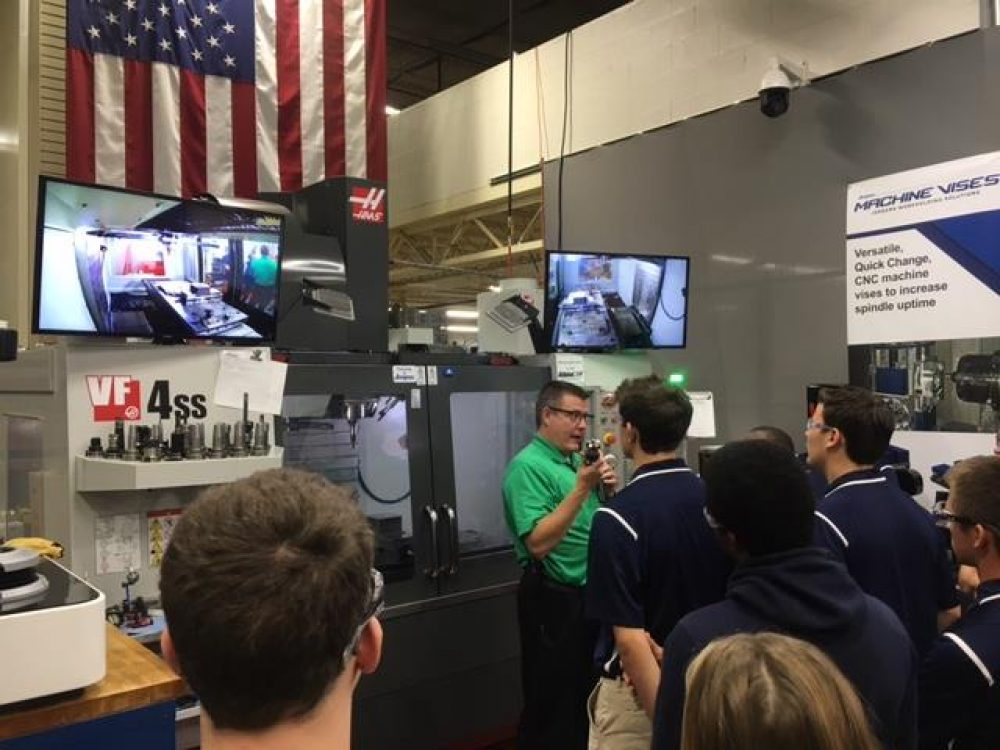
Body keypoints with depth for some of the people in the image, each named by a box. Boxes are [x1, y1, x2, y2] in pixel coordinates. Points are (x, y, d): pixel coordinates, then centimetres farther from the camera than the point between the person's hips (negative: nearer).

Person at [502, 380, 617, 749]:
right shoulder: (527, 465, -17)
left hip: (588, 594, 8)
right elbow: (538, 543, -27)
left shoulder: (576, 461, 9)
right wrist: (581, 488, -27)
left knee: (585, 694, 21)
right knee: (551, 704, 6)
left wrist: (608, 490, -3)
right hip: (553, 598, -8)